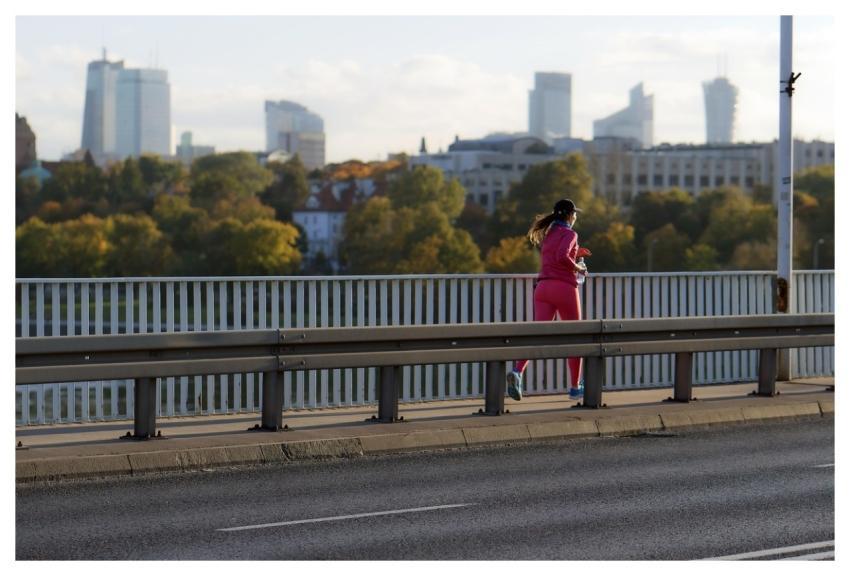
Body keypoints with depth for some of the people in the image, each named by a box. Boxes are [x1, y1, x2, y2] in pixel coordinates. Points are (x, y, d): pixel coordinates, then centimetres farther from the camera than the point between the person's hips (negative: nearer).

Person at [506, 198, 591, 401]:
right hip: (564, 287, -6)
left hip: (543, 287, 6)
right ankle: (575, 387, 15)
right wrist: (578, 268, -5)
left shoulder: (548, 233, 19)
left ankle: (517, 371, -31)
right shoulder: (569, 234, -4)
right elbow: (562, 257, -21)